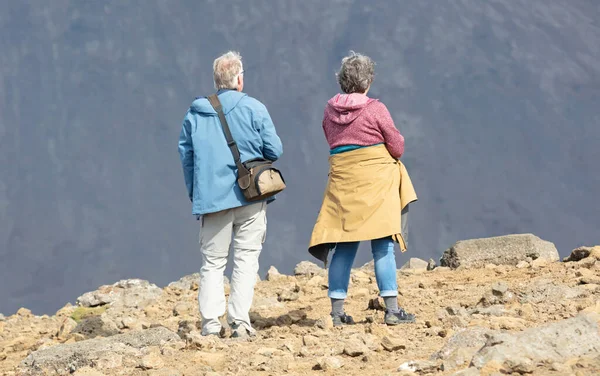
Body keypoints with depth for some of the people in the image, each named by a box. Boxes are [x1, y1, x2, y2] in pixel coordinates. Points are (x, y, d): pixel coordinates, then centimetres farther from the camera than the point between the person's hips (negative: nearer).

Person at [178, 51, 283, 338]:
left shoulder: (195, 112, 5)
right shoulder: (253, 109, -4)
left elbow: (185, 155, 8)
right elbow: (274, 150, -4)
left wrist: (194, 193, 17)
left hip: (211, 197, 2)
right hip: (250, 196, -2)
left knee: (212, 262, 7)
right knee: (246, 258, 3)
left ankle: (211, 322, -3)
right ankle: (239, 321, -5)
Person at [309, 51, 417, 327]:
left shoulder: (330, 111, 6)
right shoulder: (375, 110, -8)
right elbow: (397, 148, -3)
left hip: (342, 183, 4)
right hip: (375, 180, -4)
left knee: (344, 246, 8)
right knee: (383, 245, -3)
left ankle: (336, 311, 7)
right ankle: (392, 309, -4)